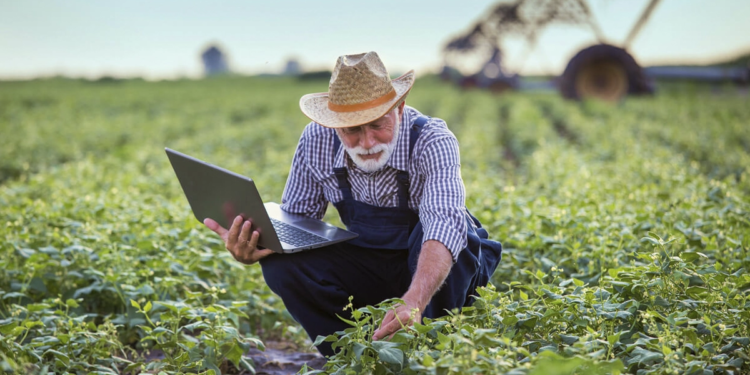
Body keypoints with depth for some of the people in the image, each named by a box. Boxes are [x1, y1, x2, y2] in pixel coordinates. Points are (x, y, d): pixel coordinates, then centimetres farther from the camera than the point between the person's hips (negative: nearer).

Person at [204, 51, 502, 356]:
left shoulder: (433, 142, -27)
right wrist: (251, 250, -29)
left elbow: (444, 224, -44)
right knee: (282, 262, -20)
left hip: (437, 268, -3)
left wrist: (414, 302, -61)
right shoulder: (317, 141, -14)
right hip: (370, 268, 3)